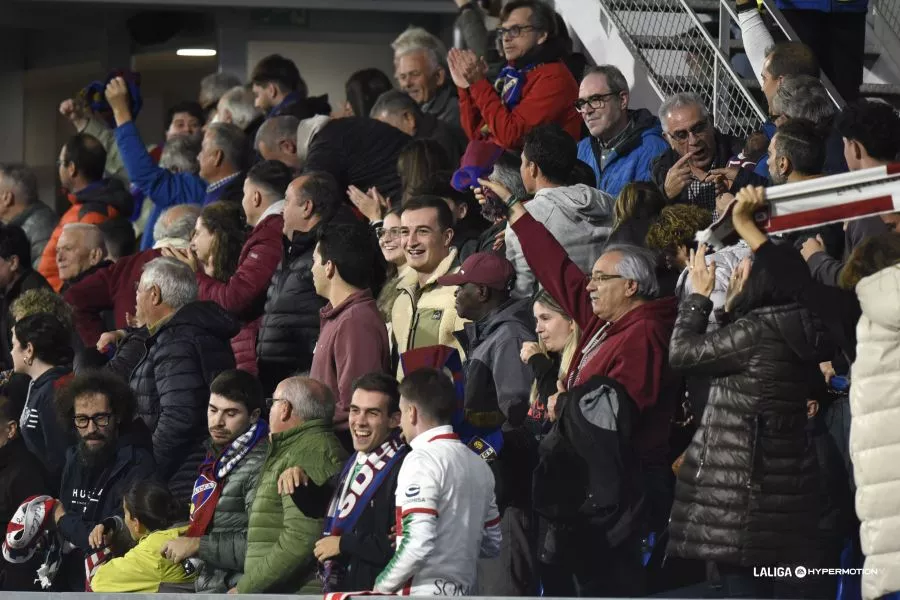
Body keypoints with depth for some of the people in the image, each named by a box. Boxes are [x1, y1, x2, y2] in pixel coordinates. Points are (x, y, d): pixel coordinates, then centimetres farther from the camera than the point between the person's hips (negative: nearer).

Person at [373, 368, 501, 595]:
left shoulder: (421, 461, -12)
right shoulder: (478, 464, 13)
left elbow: (418, 545, -21)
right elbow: (492, 544, 18)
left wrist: (382, 586, -8)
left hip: (425, 593, -8)